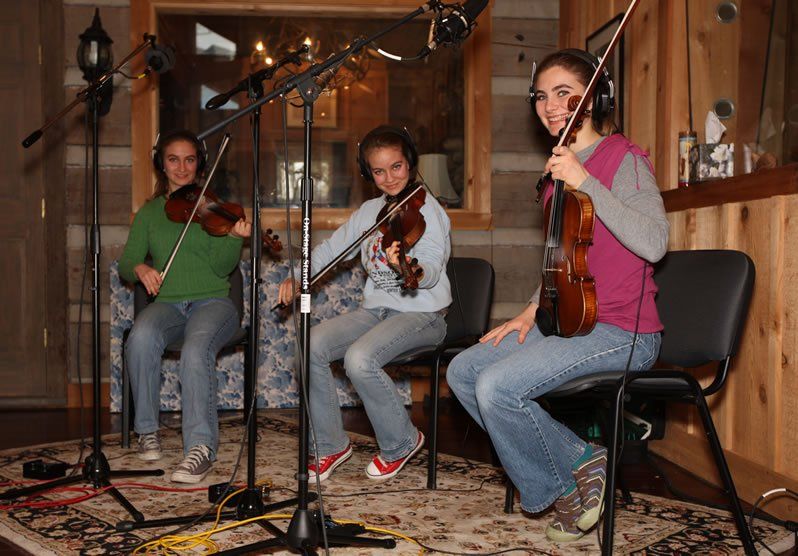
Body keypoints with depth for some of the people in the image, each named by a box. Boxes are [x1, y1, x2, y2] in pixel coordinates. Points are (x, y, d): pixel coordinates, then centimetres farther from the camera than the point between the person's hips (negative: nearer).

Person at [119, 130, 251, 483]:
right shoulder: (149, 213, 17)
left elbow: (221, 267, -4)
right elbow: (125, 265, 11)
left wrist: (234, 238, -23)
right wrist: (140, 268, -12)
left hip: (212, 302, -2)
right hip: (167, 304, 2)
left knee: (196, 347, -36)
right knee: (141, 337, -33)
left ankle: (201, 446, -36)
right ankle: (148, 430, -13)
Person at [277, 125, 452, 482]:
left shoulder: (426, 209, -9)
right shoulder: (368, 212, 12)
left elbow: (430, 271, -23)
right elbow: (332, 248, 20)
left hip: (422, 313, -6)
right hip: (376, 309, 7)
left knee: (359, 358, -31)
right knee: (312, 345, -16)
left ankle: (402, 442, -5)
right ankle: (331, 445, -1)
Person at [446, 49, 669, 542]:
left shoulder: (623, 159, -10)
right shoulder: (561, 167, 15)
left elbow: (653, 243, -28)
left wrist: (584, 182, -26)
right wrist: (533, 311, 10)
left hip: (622, 333, -9)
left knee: (497, 386, -23)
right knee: (463, 371, 2)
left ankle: (564, 483, 4)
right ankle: (578, 460, 4)